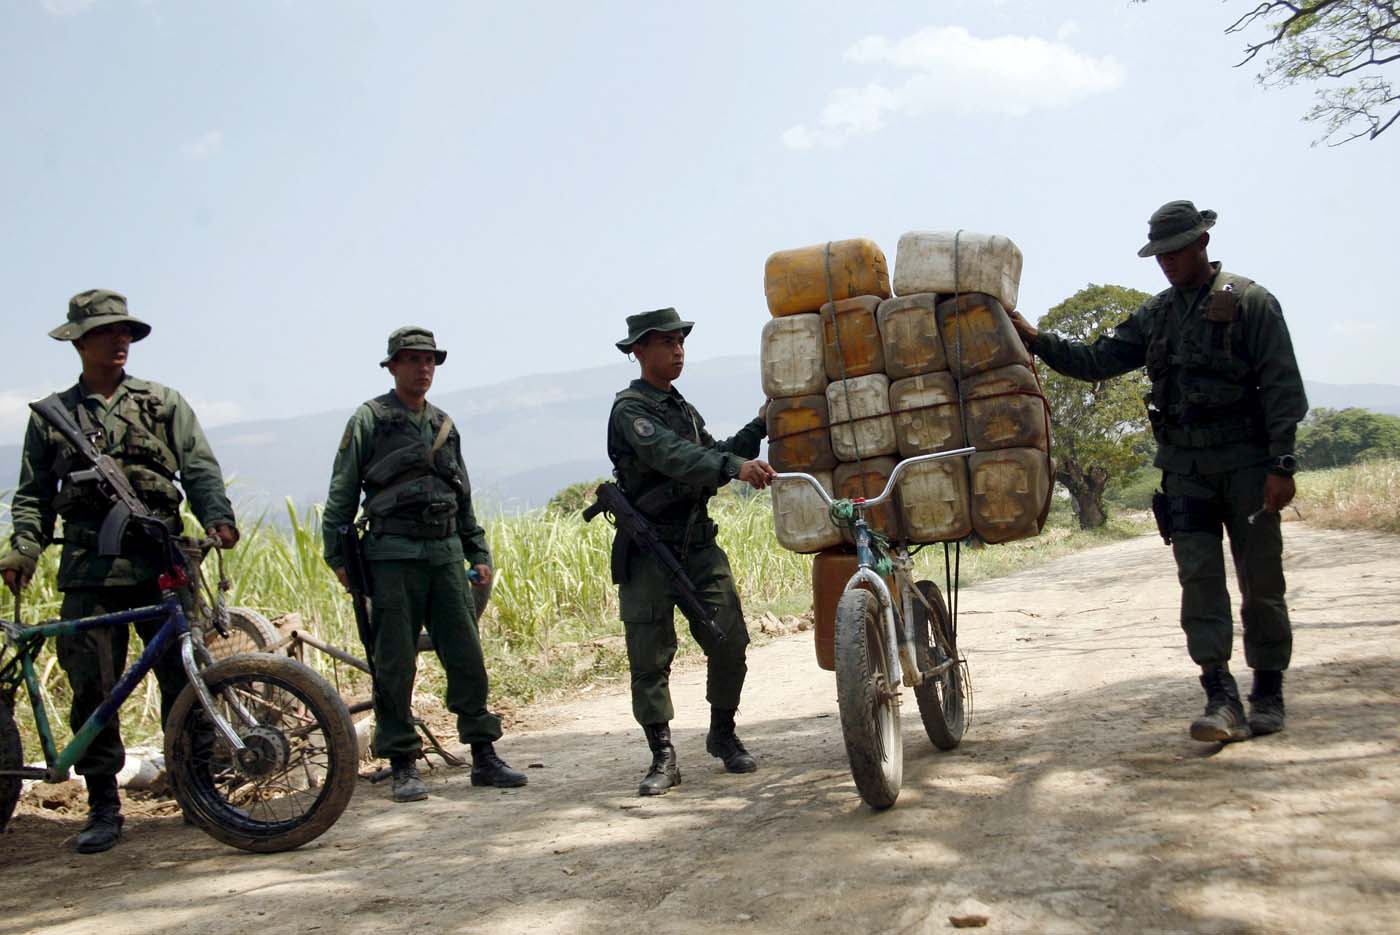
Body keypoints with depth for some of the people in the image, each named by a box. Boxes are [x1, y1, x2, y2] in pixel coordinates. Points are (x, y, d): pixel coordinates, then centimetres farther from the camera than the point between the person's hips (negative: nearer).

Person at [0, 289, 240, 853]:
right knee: (92, 690, 0)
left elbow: (199, 468, 4)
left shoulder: (163, 403, 12)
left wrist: (217, 517, -14)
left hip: (161, 562, -1)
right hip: (89, 569, 1)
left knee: (183, 680, -3)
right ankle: (103, 807, 11)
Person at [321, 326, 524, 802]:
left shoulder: (444, 425, 17)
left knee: (468, 656, 3)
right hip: (393, 554, -5)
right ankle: (403, 766, 7)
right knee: (395, 665, -1)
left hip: (446, 553, 5)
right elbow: (342, 492, 0)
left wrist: (479, 553, 18)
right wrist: (337, 555, -6)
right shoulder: (369, 419, 1)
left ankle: (484, 757, 11)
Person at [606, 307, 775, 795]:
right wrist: (736, 466, -39)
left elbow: (712, 459, 15)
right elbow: (672, 456, -26)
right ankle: (663, 757, 6)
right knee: (650, 657, -3)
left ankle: (723, 735, 18)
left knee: (729, 642, -1)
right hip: (648, 549, -6)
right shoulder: (631, 407, -8)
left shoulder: (683, 408, 20)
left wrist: (758, 427, 6)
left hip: (698, 542, 7)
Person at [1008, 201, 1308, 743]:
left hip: (1246, 460, -4)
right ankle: (1221, 699, -4)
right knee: (1199, 580, -4)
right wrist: (1034, 339, -1)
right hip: (1184, 466, 4)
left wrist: (1281, 463, -13)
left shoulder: (1249, 302, -3)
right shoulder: (1155, 315, 12)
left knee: (1261, 580, 2)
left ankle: (1268, 694, 13)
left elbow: (1283, 388, -6)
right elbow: (1095, 362, 12)